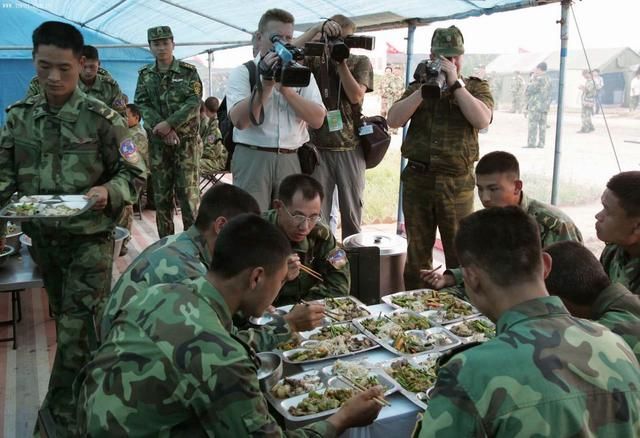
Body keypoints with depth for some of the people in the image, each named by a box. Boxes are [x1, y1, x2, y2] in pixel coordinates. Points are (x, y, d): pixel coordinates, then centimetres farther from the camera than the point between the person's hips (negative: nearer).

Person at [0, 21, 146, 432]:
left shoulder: (101, 117, -11)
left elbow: (135, 174, -7)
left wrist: (109, 192, -27)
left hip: (89, 238, -5)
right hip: (42, 237, 5)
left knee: (77, 331, -2)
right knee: (65, 319, 19)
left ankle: (63, 413, 13)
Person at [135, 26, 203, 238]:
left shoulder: (188, 71, 1)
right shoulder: (145, 74, 10)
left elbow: (194, 102, -9)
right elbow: (142, 105, 1)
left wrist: (169, 123, -18)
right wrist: (163, 129, -14)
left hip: (186, 138, -3)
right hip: (157, 141, 3)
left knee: (188, 189, -5)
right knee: (161, 192, 7)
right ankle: (165, 240, 17)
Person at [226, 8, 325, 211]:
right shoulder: (242, 72, 4)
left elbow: (317, 120, -2)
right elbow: (240, 120, -12)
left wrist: (285, 88, -10)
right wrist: (266, 83, -16)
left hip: (292, 160, 3)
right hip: (252, 159, -3)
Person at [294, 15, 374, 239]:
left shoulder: (360, 62, 8)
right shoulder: (315, 59, 6)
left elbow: (355, 96, -6)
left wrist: (342, 62, -10)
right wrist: (316, 28, -15)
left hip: (350, 149, 1)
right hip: (318, 147, 0)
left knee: (352, 212, 8)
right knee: (317, 213, 2)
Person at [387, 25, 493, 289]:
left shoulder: (476, 87, 9)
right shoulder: (417, 87, 14)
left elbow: (482, 120, -12)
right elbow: (393, 120, -2)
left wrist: (454, 84, -11)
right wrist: (424, 88, -9)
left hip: (456, 182, -2)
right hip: (417, 179, 2)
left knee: (459, 254, 1)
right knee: (416, 254, 10)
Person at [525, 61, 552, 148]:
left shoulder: (539, 80, -14)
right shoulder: (548, 80, 15)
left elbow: (527, 91, -12)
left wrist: (531, 80, -1)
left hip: (535, 107, -9)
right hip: (544, 107, 9)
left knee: (533, 125, -6)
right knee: (542, 126, 9)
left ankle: (531, 143, -7)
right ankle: (541, 143, 10)